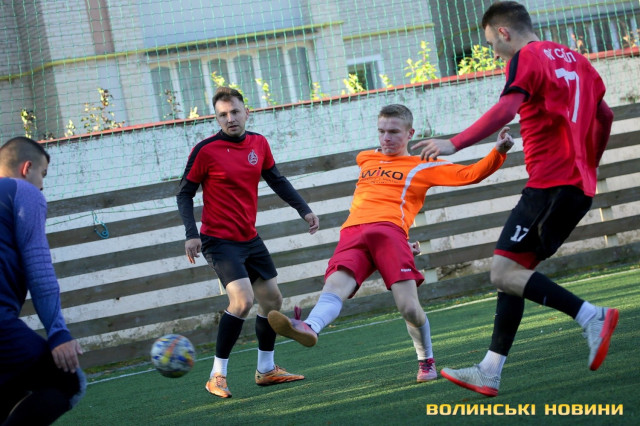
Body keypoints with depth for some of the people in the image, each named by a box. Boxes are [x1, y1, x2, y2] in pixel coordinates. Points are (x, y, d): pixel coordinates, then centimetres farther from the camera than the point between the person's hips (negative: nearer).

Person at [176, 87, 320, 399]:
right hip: (219, 241, -7)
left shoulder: (259, 144, 3)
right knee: (243, 300, -22)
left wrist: (303, 209, 12)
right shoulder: (206, 150, -13)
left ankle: (266, 370, 30)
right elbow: (185, 194, -8)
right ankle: (217, 376, -13)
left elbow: (276, 180, 17)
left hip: (249, 238, 7)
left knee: (272, 299, 13)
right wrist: (191, 234, -19)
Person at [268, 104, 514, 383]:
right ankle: (310, 328, -56)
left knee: (408, 308, -15)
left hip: (389, 231, -3)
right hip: (352, 233, 3)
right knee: (334, 286, -27)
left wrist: (498, 152, 2)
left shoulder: (422, 166, 19)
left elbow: (470, 175, 14)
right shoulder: (366, 159, 34)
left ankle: (426, 360, 11)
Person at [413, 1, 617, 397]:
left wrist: (454, 143, -24)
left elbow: (506, 110, -24)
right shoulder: (574, 59, 19)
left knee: (504, 271, -11)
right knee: (513, 271, 10)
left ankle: (591, 317, -18)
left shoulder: (525, 58, -6)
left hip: (550, 183, -9)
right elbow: (605, 117, 26)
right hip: (581, 186, 9)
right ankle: (490, 373, 7)